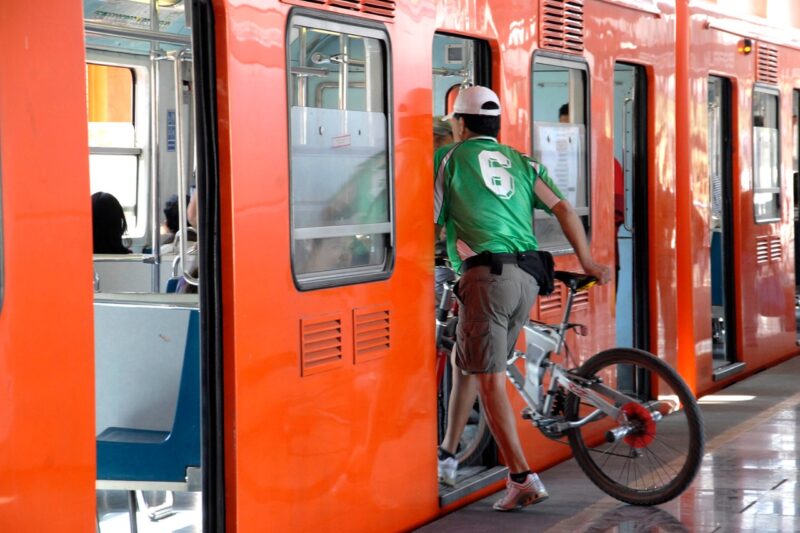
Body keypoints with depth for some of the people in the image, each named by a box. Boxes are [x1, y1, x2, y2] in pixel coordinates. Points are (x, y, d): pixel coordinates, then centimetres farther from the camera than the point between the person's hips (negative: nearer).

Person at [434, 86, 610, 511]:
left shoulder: (451, 158, 7)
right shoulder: (520, 162, 19)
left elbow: (430, 220, 5)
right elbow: (562, 208, 9)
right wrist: (588, 263, 10)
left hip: (486, 275, -6)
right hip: (527, 280, 6)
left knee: (490, 381, -5)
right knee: (468, 364, 23)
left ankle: (523, 479, -14)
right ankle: (446, 457, 32)